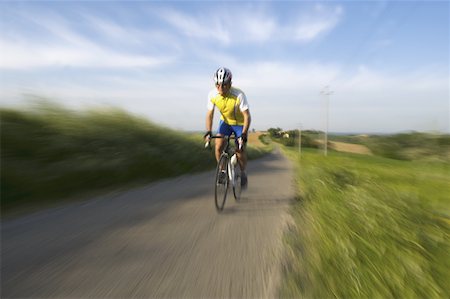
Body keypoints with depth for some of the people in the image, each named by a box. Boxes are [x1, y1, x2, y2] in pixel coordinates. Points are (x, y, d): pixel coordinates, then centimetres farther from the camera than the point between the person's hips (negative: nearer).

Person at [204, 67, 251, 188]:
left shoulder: (239, 95, -31)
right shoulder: (212, 95, -20)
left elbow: (247, 116, -30)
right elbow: (209, 114, -15)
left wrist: (244, 134, -41)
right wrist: (208, 132, -27)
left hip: (240, 123, -3)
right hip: (225, 121, 3)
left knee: (240, 150, -7)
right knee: (218, 147, -13)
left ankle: (243, 173, 21)